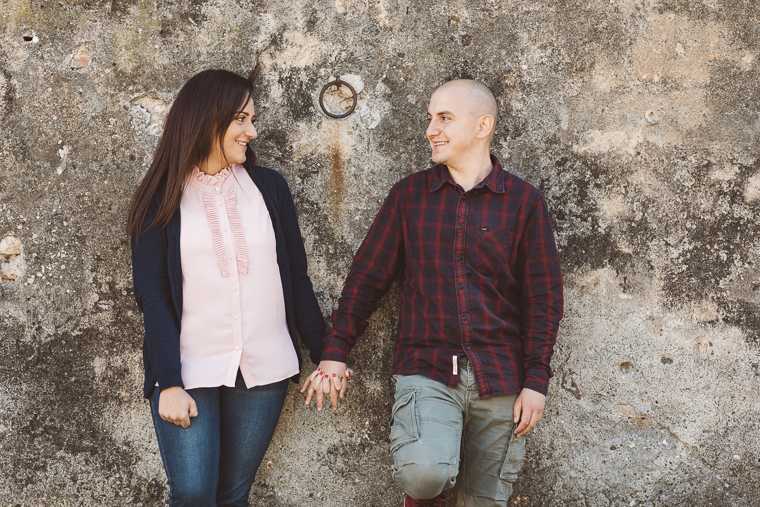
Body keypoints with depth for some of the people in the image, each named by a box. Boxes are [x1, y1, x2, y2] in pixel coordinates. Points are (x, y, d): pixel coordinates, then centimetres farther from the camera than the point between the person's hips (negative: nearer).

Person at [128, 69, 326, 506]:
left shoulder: (269, 186, 7)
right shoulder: (162, 199, 0)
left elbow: (297, 278, 10)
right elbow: (152, 295, -4)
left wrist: (325, 355, 8)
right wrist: (169, 383, -12)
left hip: (264, 369, 2)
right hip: (190, 369, -2)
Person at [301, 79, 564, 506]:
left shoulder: (525, 202, 3)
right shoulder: (410, 194, 7)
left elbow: (544, 298, 3)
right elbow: (368, 275, 9)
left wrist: (536, 381, -3)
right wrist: (335, 352, 5)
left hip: (499, 379, 1)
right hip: (426, 370, 0)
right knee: (424, 472, -24)